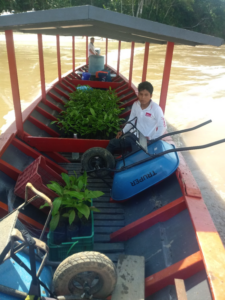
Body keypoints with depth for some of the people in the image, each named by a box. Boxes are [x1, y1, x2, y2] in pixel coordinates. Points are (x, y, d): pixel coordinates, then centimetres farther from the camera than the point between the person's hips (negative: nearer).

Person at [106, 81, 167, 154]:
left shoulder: (156, 108, -18)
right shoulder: (135, 105, -3)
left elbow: (162, 126, -13)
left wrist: (152, 139, -18)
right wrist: (123, 131, 0)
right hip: (135, 135, 5)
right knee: (113, 143, -6)